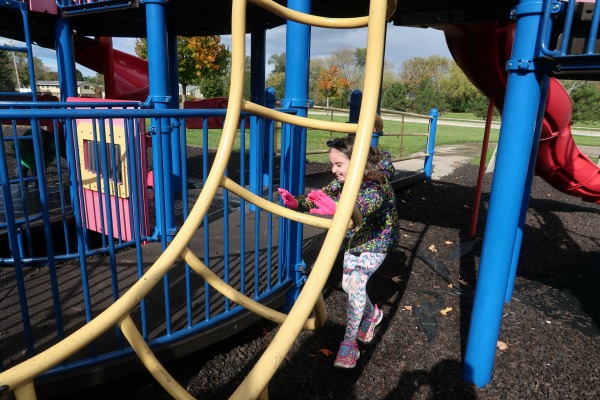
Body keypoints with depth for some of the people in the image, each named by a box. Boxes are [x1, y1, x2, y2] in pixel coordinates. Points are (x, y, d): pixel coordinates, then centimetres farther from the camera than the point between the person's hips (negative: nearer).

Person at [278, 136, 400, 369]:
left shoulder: (376, 184, -30)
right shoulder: (342, 181, -8)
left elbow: (365, 206, -51)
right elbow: (322, 197, -17)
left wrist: (336, 209, -70)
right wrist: (297, 203, -37)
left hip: (376, 242, -7)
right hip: (353, 240, 7)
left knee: (356, 281, -20)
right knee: (348, 284, 11)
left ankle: (349, 342, -10)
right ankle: (371, 314, 39)